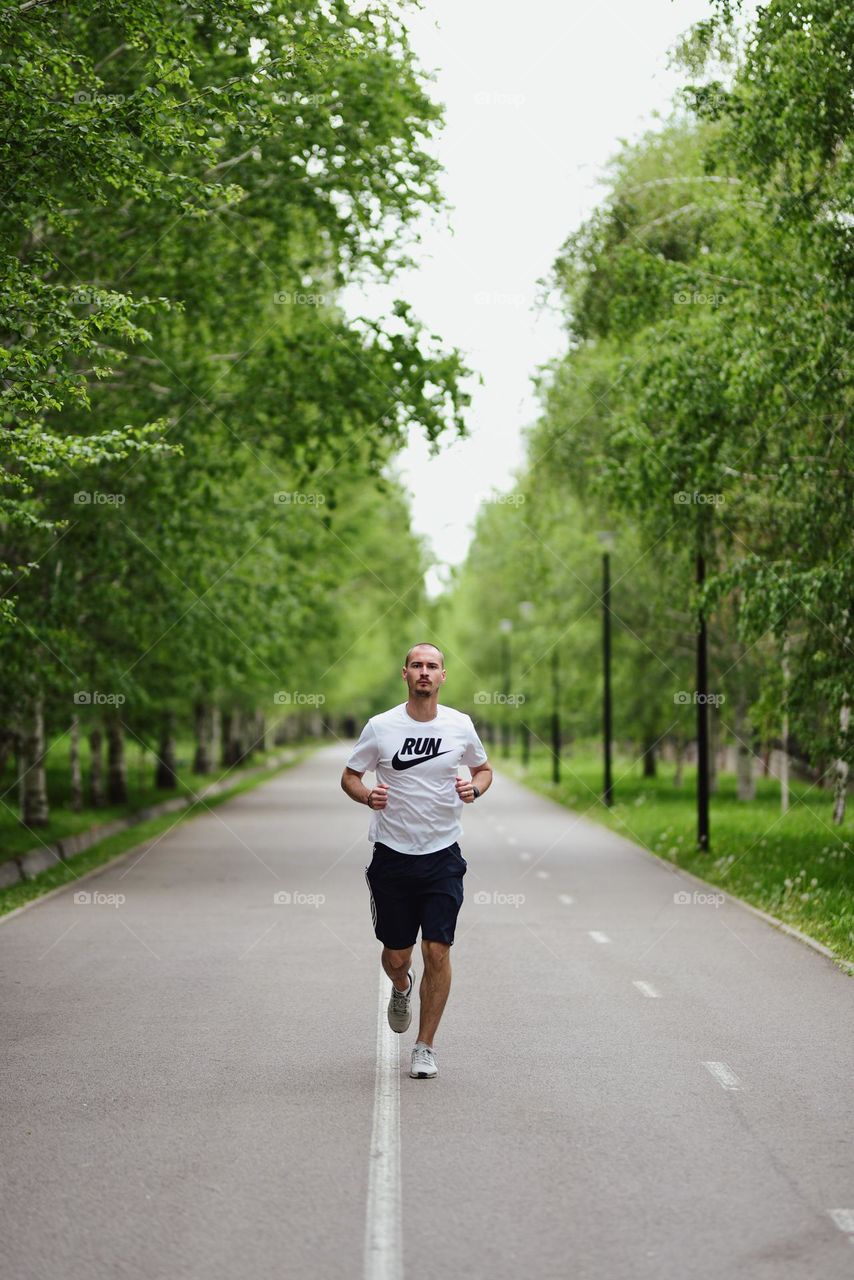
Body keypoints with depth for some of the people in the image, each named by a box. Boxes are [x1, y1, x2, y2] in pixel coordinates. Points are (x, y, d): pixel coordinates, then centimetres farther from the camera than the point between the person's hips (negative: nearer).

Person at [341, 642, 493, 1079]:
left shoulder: (460, 725, -1)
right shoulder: (380, 727, -5)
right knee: (396, 956, 7)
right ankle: (401, 988, 45)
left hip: (443, 855, 0)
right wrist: (367, 795, -16)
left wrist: (474, 788, -7)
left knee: (437, 952, -6)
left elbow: (484, 768, 16)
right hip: (392, 854, 0)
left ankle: (425, 1047, 8)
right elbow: (349, 776, 6)